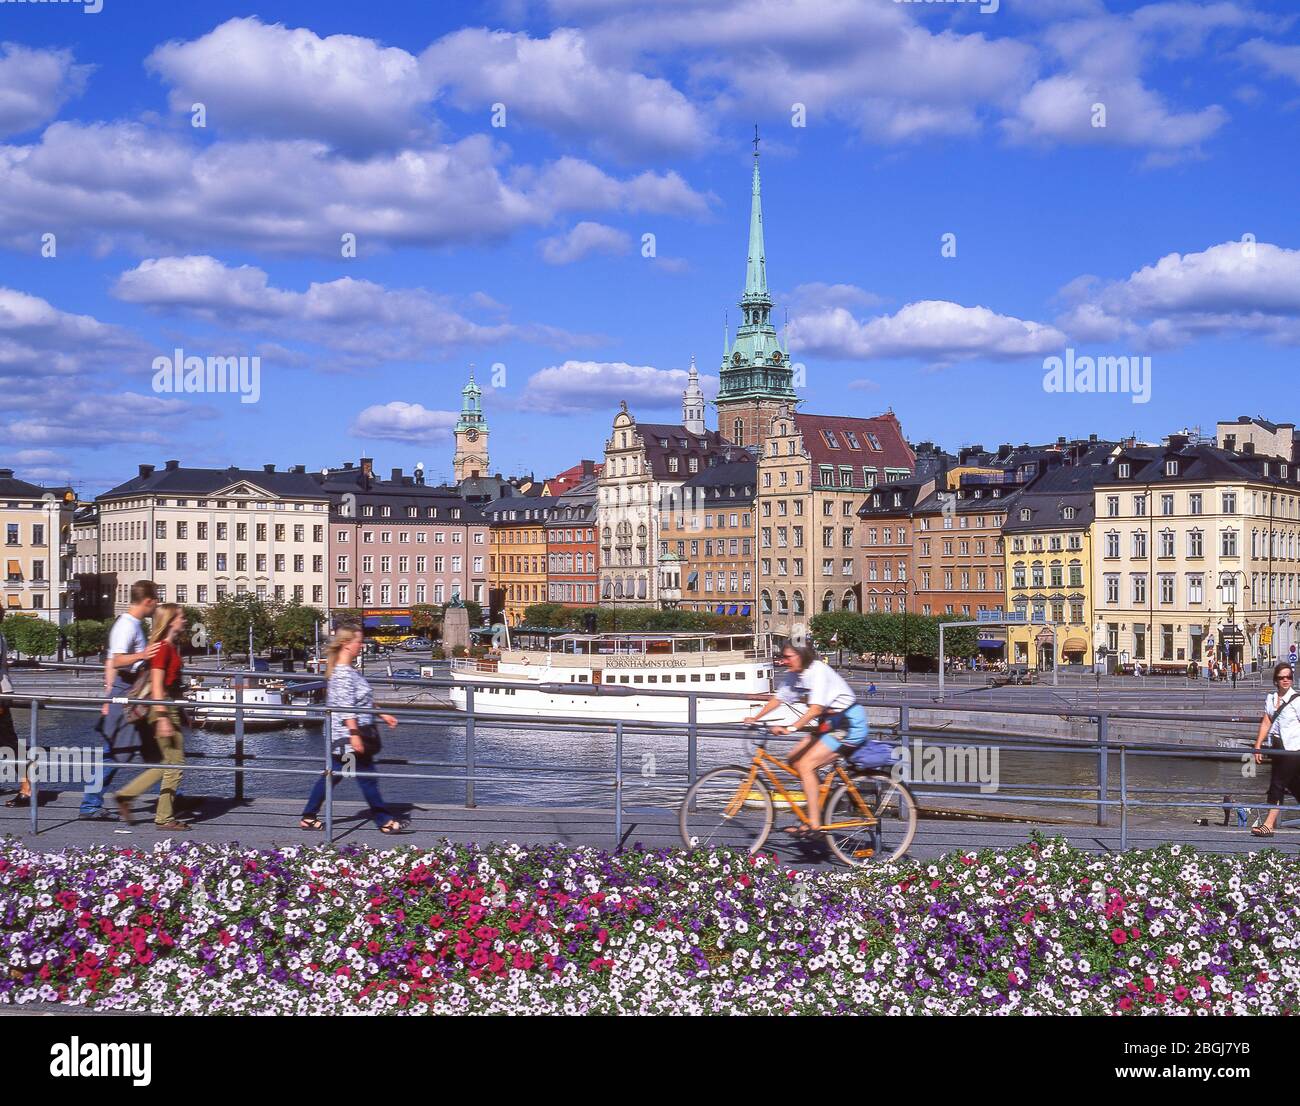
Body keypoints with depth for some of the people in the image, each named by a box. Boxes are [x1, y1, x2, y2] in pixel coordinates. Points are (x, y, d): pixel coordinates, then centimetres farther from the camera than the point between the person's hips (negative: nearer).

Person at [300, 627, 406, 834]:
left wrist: (383, 715, 23)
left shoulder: (349, 670, 14)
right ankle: (384, 821, 5)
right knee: (367, 776, -2)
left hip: (342, 737, 10)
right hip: (348, 734, -10)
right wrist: (355, 734, -26)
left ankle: (308, 817, 17)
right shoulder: (342, 673, -18)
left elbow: (363, 702, 23)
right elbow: (346, 707, -23)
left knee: (332, 774, 13)